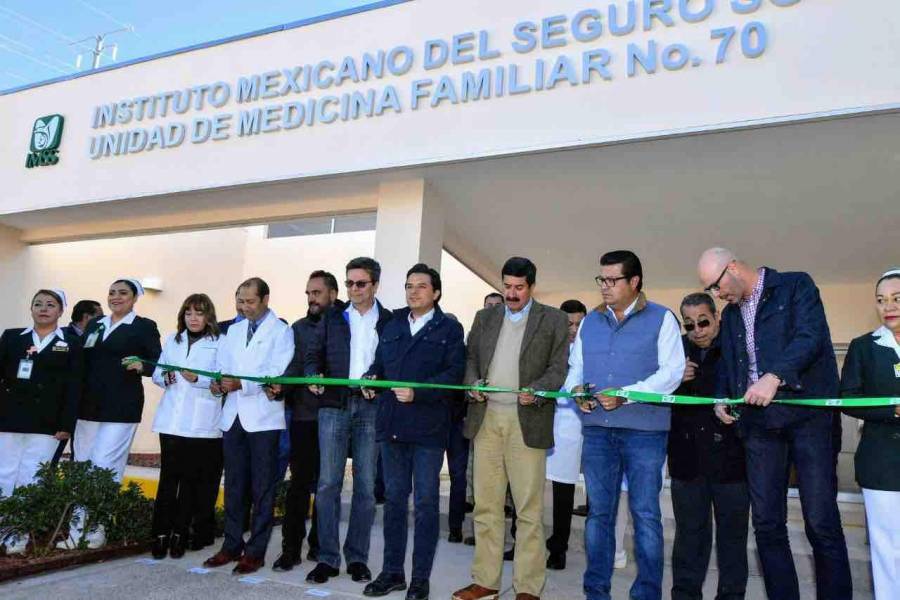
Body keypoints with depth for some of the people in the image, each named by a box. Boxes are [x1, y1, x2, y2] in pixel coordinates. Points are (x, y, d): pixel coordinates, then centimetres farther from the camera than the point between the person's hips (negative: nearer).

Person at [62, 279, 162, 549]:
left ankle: (97, 528, 6)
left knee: (105, 467, -5)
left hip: (120, 407, -6)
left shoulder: (144, 326, -1)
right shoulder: (94, 324, 14)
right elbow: (81, 361, 14)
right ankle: (78, 526, 20)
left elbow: (159, 365, -5)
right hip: (88, 405, 6)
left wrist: (142, 366, -24)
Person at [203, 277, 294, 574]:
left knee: (262, 486, 3)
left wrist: (241, 384, -23)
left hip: (263, 418, -6)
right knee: (234, 484, 13)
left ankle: (256, 551, 12)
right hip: (233, 415, 6)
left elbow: (276, 373, -14)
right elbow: (221, 365, 11)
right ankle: (232, 544, 25)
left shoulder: (281, 331, -3)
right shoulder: (233, 330, 16)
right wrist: (217, 383, -10)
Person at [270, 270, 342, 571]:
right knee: (299, 482, 2)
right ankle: (291, 548, 10)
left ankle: (318, 544, 22)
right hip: (304, 415, 2)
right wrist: (281, 385, -19)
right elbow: (293, 366, 0)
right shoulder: (299, 328, 10)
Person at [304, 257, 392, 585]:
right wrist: (314, 377, -11)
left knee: (365, 485, 4)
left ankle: (357, 557, 17)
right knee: (328, 483, 1)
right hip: (334, 404, 1)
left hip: (370, 407, -1)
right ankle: (328, 558, 12)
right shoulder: (332, 317, 12)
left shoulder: (390, 321, 7)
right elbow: (313, 354, 8)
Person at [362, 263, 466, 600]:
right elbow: (379, 363, 17)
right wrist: (372, 378, -5)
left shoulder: (449, 329, 0)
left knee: (426, 502, 3)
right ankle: (392, 571, 24)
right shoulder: (391, 327, 17)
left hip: (428, 427, -5)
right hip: (392, 424, 5)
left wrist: (417, 393, -19)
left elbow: (454, 373, -10)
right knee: (394, 498, 12)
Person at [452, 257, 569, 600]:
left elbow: (559, 367, -1)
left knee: (529, 508, 1)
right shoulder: (484, 318, 16)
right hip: (486, 419, 4)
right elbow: (471, 358, 16)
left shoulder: (554, 320, 4)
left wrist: (536, 391, -17)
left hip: (527, 421, -3)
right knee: (486, 504, 8)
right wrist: (473, 384, -4)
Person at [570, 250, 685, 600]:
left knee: (645, 514, 2)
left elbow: (672, 372, -9)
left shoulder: (661, 318, 1)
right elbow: (575, 368, 17)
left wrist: (625, 395, -19)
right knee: (598, 512, 10)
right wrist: (576, 390, -6)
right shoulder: (590, 322, 14)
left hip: (644, 430, -4)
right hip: (597, 429, 4)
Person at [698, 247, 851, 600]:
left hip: (807, 414, -5)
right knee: (767, 524, 5)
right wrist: (722, 398, 6)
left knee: (821, 522, -4)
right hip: (759, 421, 5)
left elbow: (811, 336, -14)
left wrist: (775, 376, -27)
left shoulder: (796, 286, 1)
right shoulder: (731, 314, 19)